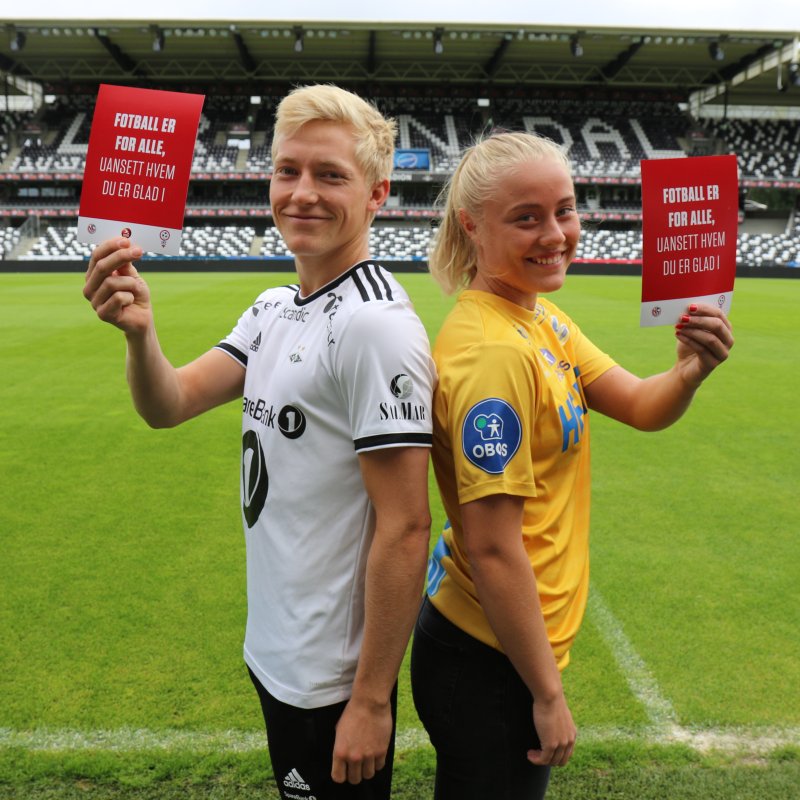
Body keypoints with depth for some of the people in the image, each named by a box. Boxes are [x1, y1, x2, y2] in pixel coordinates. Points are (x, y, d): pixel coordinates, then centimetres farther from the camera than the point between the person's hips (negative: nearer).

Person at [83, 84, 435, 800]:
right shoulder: (274, 310, 6)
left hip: (332, 680, -8)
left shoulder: (376, 326, -22)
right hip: (275, 654, 8)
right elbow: (170, 405, -1)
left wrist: (372, 700, -19)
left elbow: (405, 527, -23)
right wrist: (140, 332, -21)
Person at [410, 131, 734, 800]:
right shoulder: (493, 350, -25)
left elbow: (640, 408, 7)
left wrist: (690, 373, -16)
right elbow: (493, 550, -25)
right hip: (490, 664, -9)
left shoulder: (542, 317, 3)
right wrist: (548, 693, -16)